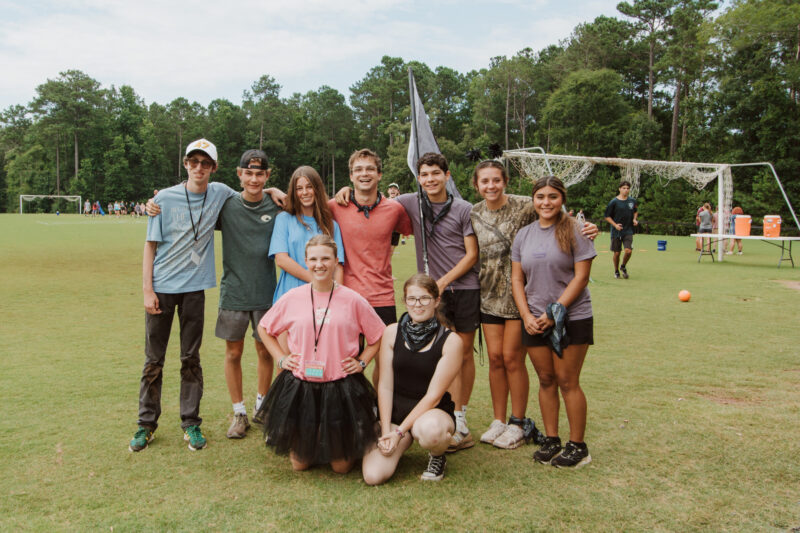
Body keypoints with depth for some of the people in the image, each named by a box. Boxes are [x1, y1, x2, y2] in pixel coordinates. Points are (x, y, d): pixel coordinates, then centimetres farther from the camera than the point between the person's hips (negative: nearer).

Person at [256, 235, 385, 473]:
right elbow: (264, 328, 14)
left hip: (342, 388, -1)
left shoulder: (353, 300, -5)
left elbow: (377, 335, 9)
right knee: (300, 464, 11)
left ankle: (345, 447, 39)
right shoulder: (292, 298, -2)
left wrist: (362, 362, -2)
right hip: (299, 388, 1)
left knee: (341, 466, 7)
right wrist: (281, 358, 5)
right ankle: (304, 446, 43)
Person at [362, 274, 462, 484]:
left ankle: (437, 457, -1)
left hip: (433, 412, -2)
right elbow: (385, 386, 0)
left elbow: (434, 395, -11)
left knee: (430, 430, -40)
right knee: (373, 476, -19)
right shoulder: (392, 332, 0)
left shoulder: (450, 341, -9)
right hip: (395, 410, 3)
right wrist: (386, 432, -9)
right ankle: (402, 444, 16)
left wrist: (399, 431, -16)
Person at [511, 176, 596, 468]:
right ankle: (551, 440, 23)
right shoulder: (524, 235, 10)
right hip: (534, 320, 4)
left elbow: (581, 276, -10)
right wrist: (527, 315, -4)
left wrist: (554, 312, -14)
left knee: (567, 381, -1)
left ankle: (578, 446, 12)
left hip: (572, 318, -4)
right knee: (546, 380, 10)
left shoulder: (574, 230, -5)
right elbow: (517, 279, 9)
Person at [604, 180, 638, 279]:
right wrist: (615, 225, -15)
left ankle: (623, 267, 16)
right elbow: (607, 217, -1)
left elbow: (635, 211, 25)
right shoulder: (614, 202, -5)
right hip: (616, 232, -2)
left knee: (628, 251, -12)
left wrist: (635, 219, 6)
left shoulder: (632, 201, 6)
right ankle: (616, 271, 26)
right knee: (617, 253, 4)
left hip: (628, 231, 2)